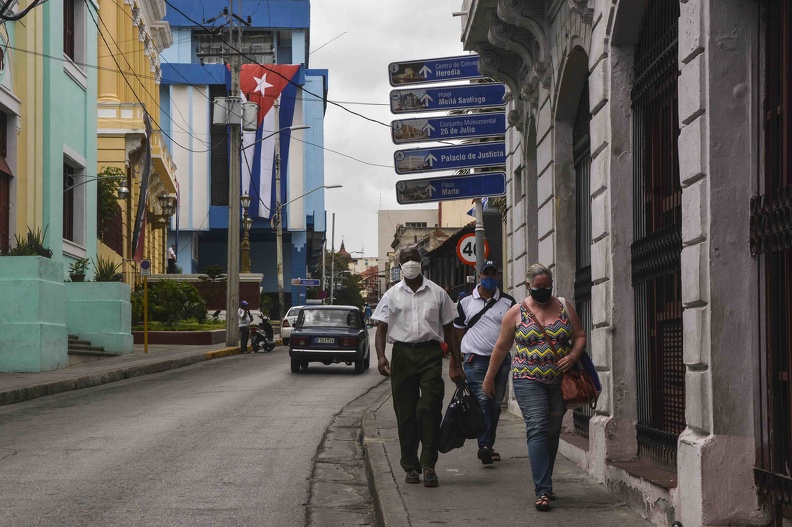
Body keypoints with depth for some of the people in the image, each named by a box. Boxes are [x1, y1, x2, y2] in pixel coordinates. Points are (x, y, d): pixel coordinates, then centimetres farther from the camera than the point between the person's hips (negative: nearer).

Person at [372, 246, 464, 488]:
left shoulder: (437, 293, 10)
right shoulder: (392, 295, 11)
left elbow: (449, 329, 13)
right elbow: (381, 328, 6)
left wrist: (457, 365, 8)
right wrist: (381, 356, -12)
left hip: (430, 353, -1)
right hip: (402, 353, 1)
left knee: (430, 408, -13)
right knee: (405, 413, 3)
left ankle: (429, 464, -7)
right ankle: (411, 467, 12)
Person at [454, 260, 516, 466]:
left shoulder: (508, 302, 8)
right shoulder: (466, 302, 7)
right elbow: (458, 331, 13)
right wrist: (461, 356, 7)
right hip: (475, 360, -3)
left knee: (495, 404, 7)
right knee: (481, 400, -17)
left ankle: (488, 445, 16)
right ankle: (484, 445, -24)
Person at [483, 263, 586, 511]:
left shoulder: (564, 307, 7)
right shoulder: (516, 313, 1)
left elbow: (580, 335, 10)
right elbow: (501, 347, 8)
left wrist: (573, 355, -10)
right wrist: (489, 378, 11)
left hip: (560, 380, 3)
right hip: (528, 380, -3)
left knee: (552, 433, 9)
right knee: (537, 430, -15)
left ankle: (543, 484, 24)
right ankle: (543, 491, -19)